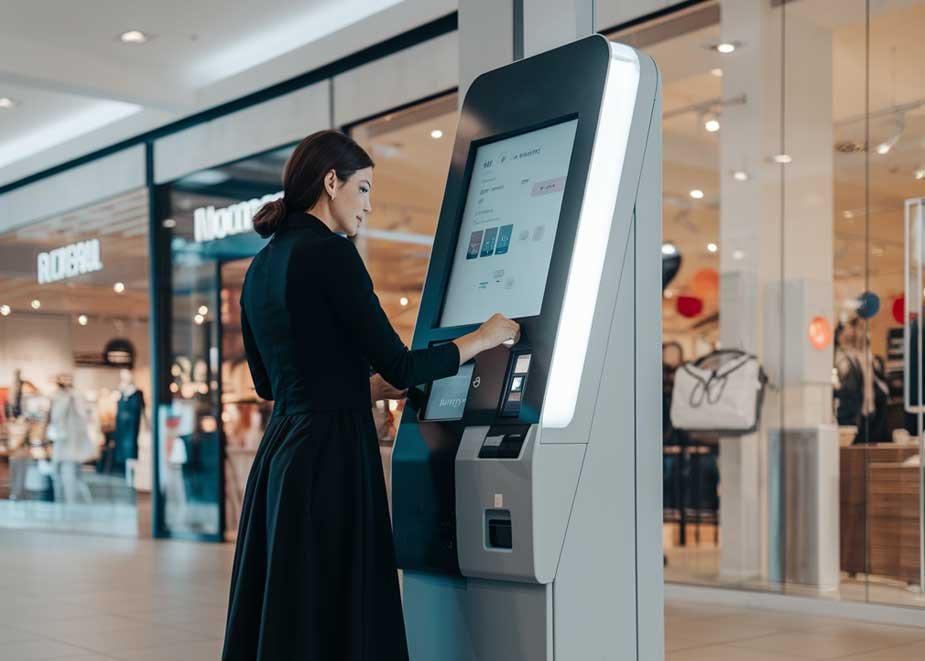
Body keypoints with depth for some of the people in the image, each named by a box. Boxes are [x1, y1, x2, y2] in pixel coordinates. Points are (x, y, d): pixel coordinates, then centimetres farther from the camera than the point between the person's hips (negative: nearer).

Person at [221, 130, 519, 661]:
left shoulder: (263, 266, 14)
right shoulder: (330, 253, -11)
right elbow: (397, 366, -13)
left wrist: (380, 386, 28)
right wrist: (481, 340, 1)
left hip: (281, 455, 9)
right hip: (333, 459, -9)